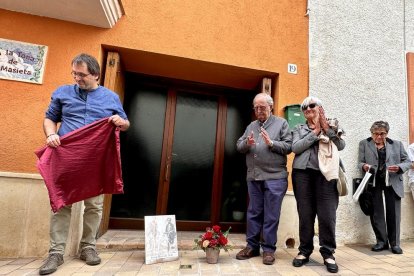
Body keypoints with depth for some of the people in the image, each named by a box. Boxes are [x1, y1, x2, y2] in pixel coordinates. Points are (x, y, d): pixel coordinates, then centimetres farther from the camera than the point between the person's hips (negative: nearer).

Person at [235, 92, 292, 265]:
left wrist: (271, 143, -16)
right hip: (253, 176, 4)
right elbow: (239, 146, 11)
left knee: (271, 215, 3)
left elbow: (289, 146, -3)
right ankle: (252, 246, 23)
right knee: (253, 212, 11)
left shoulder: (281, 123, 5)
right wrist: (247, 143, -10)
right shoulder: (251, 126, 16)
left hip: (275, 177, -4)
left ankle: (269, 249, 17)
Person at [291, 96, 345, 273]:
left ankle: (328, 253, 11)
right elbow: (295, 148, -3)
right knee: (305, 214, 3)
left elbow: (341, 146, 0)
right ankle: (304, 251, 15)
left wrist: (326, 128, -4)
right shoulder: (299, 129, 15)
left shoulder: (331, 127, 16)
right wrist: (315, 132, -2)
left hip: (326, 173, 0)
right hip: (303, 172, 1)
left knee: (327, 214, -3)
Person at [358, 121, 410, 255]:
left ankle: (394, 243, 13)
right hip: (373, 182, 0)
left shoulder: (397, 144, 10)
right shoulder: (364, 144, 8)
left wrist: (399, 167, -11)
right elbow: (360, 163, 6)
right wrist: (364, 166, -17)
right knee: (376, 213, 3)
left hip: (393, 182, 0)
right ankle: (381, 241, 15)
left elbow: (407, 161, 11)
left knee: (393, 213, 0)